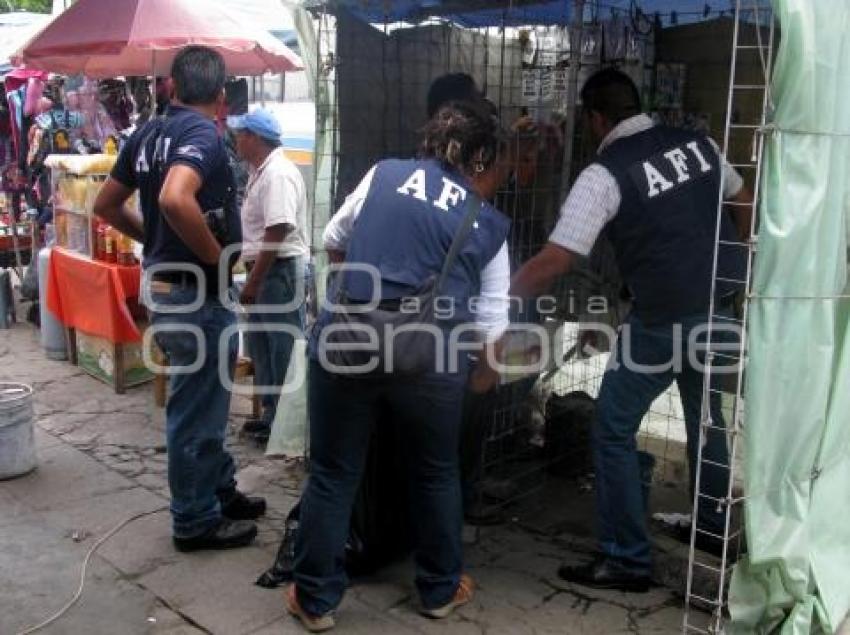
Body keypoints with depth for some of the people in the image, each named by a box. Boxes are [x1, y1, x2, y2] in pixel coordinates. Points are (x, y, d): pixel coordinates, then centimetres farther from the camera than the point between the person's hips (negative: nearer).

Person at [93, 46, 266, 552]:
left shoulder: (148, 134, 9)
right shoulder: (204, 133, -17)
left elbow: (107, 205, 15)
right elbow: (175, 199, -36)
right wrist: (217, 256, -23)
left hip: (164, 283, 9)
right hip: (199, 293, -9)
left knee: (203, 402, 21)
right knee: (197, 412, 4)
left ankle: (221, 491, 36)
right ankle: (196, 521, 18)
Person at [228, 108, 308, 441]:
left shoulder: (278, 174, -18)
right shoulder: (260, 172, 14)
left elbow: (277, 233, -25)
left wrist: (253, 282, -21)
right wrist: (252, 277, 19)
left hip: (280, 270, -11)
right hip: (266, 270, 11)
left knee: (284, 350, -1)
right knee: (261, 346, 17)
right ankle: (272, 413, 28)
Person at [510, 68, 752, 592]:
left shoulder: (605, 174, -14)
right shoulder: (698, 144, 6)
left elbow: (554, 262, -19)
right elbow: (745, 207, 16)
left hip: (665, 320, -7)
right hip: (722, 304, 8)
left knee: (613, 431, 5)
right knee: (706, 415, 25)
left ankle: (627, 561, 11)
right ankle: (712, 528, 42)